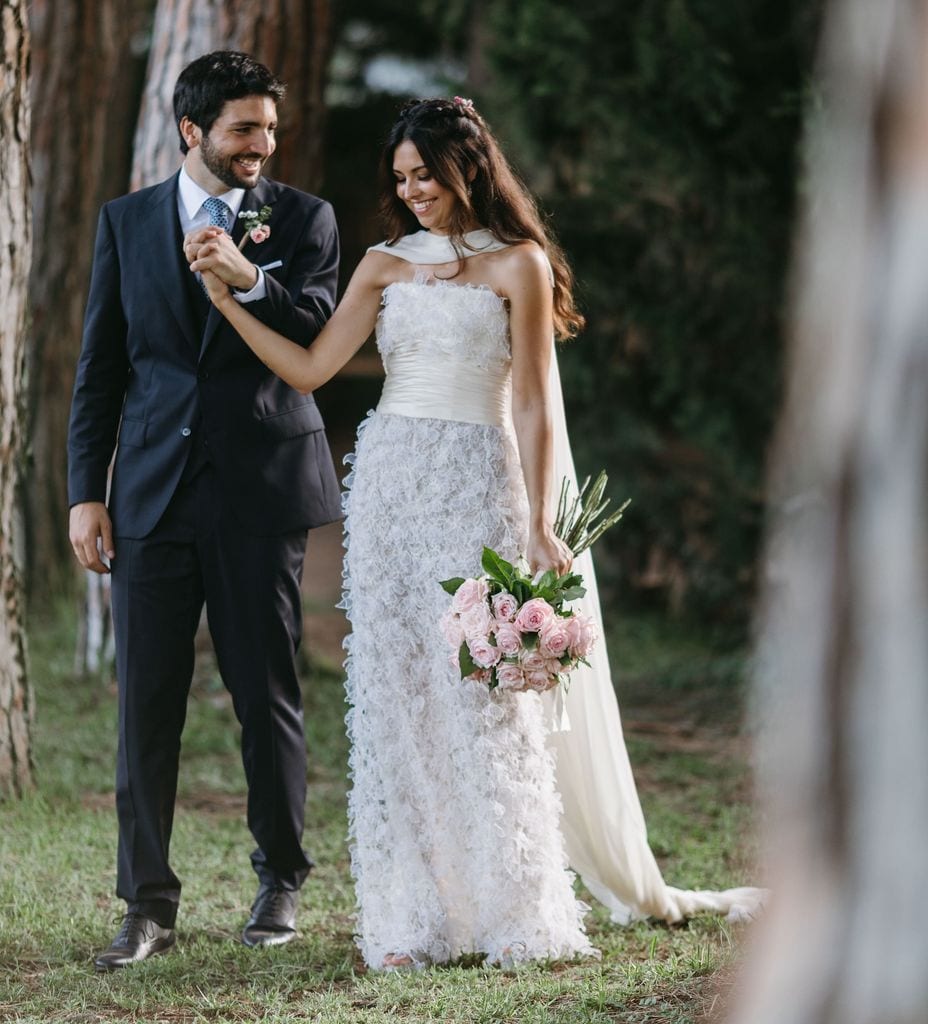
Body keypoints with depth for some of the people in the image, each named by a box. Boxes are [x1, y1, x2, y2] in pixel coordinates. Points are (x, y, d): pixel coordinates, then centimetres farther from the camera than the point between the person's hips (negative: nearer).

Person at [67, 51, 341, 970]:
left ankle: (279, 882, 21)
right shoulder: (126, 221, 9)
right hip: (154, 495, 1)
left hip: (261, 489, -1)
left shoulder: (302, 220, 5)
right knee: (146, 703, 0)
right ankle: (148, 903, 6)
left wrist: (249, 279, -20)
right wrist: (86, 492, 3)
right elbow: (99, 367, 9)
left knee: (267, 696, 5)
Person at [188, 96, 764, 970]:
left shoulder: (516, 263, 0)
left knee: (487, 701, -5)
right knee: (395, 697, 1)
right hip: (388, 485, 4)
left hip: (476, 484, -4)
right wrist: (225, 298, -2)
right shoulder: (385, 265, 13)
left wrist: (539, 526, -9)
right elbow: (311, 368, 7)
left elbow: (532, 402, -3)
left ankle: (519, 915, 5)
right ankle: (414, 917, 5)